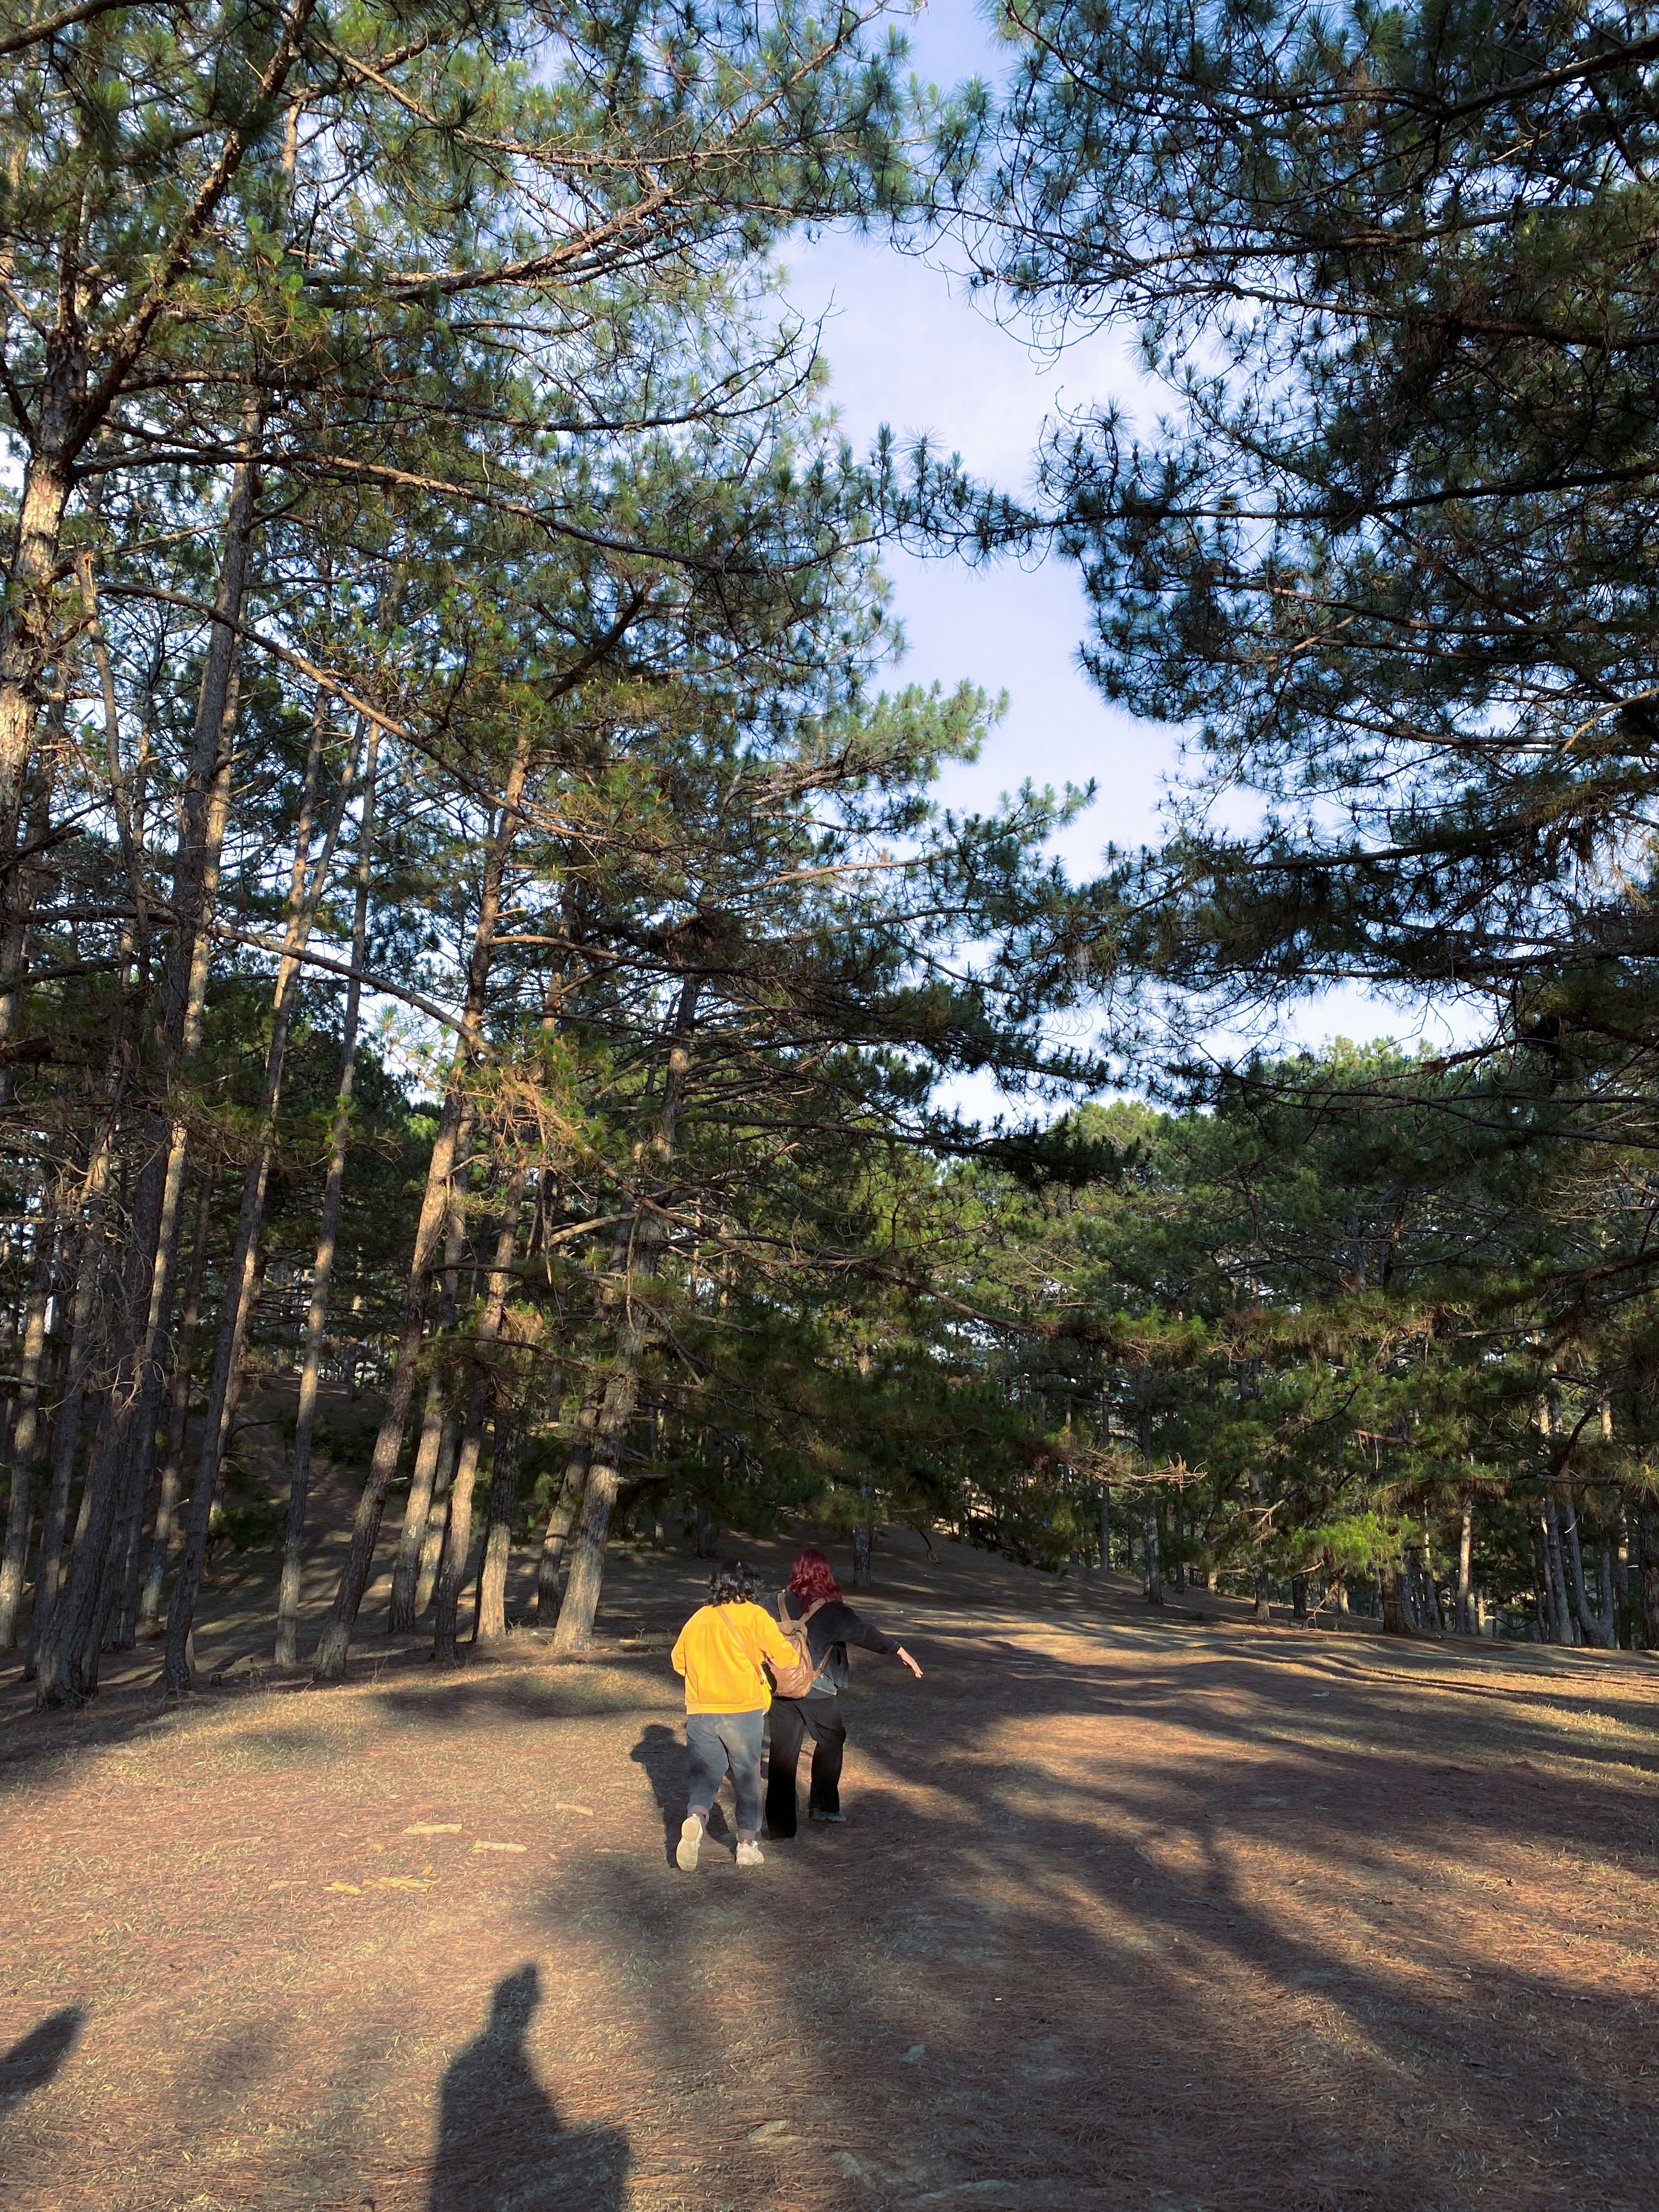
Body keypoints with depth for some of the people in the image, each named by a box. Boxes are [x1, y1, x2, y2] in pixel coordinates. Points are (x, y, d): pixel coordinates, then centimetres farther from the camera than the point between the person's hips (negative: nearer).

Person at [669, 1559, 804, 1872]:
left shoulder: (698, 1618, 9)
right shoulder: (754, 1615, -4)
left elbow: (678, 1660, 18)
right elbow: (786, 1657, -8)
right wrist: (781, 1638, 14)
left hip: (700, 1712, 2)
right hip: (743, 1709, -2)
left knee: (703, 1774, 8)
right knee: (747, 1776, 13)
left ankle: (696, 1819, -20)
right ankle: (748, 1843, 15)